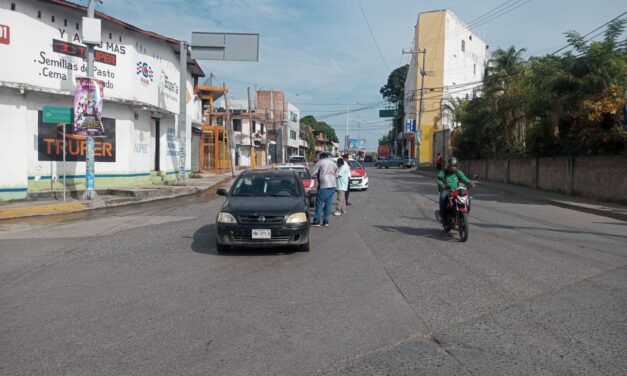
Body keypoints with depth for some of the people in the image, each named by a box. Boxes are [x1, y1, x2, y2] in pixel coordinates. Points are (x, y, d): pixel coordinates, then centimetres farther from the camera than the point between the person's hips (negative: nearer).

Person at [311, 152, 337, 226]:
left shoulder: (320, 162, 0)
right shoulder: (333, 163, 17)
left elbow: (312, 173, -1)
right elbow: (335, 173, 19)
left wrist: (317, 175, 17)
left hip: (324, 185, -6)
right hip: (333, 185, 6)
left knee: (319, 203, -1)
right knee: (328, 203, 9)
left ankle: (317, 221, -1)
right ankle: (326, 221, 10)